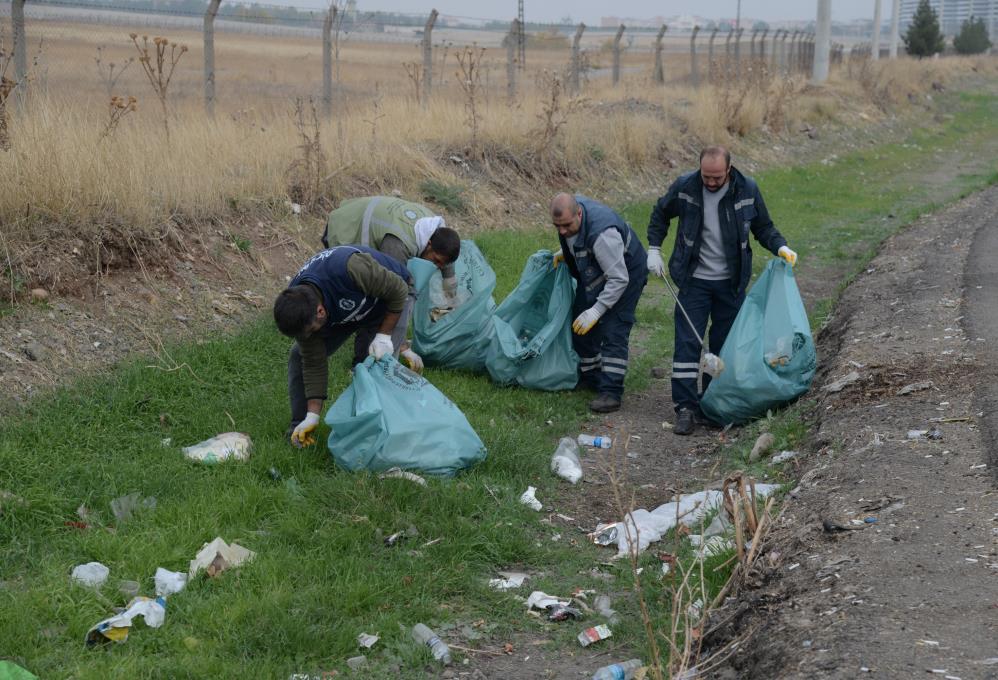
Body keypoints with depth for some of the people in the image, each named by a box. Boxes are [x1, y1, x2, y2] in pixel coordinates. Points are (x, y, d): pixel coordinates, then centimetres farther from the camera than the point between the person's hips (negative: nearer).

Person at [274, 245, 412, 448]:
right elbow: (314, 363, -18)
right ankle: (299, 428, 5)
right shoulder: (298, 308, -26)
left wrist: (384, 335, -26)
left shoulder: (349, 268, -46)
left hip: (387, 301, -4)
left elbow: (398, 289, -29)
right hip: (341, 310, 4)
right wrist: (312, 416, -19)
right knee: (300, 355, -6)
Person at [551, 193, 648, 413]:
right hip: (593, 272, 9)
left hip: (626, 272, -9)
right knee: (581, 325, 12)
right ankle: (590, 378, 27)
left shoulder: (602, 234, -42)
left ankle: (611, 391, -17)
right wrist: (565, 253, -5)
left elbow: (619, 279, -36)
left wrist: (596, 311, -38)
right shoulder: (569, 209, -17)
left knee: (613, 330, -18)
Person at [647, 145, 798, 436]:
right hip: (694, 280, -1)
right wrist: (654, 249, 1)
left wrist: (780, 247, -12)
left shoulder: (747, 189, -8)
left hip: (731, 282, 1)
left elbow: (763, 227, 6)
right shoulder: (685, 187, -10)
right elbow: (660, 215, 9)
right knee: (687, 343, -8)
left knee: (724, 346, 8)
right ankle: (686, 409, -5)